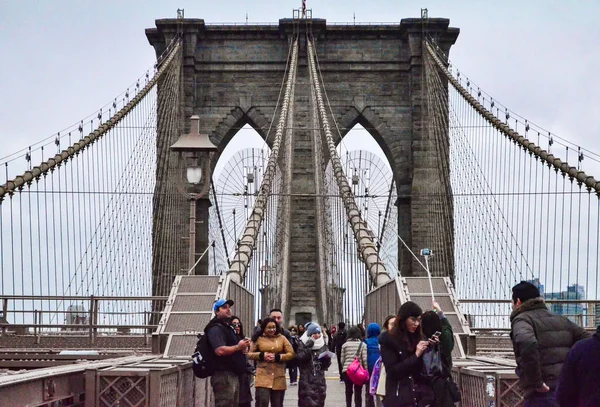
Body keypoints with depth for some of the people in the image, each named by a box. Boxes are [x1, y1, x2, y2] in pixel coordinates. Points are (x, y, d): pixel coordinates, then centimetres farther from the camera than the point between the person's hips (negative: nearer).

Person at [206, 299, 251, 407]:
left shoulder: (227, 328, 22)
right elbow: (220, 350, -27)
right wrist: (238, 347, -16)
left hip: (233, 375, 11)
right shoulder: (216, 329, -11)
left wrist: (243, 348, 11)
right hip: (223, 375, -11)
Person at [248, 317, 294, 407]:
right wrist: (262, 355, -9)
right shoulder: (258, 339, 3)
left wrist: (277, 357, -10)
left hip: (279, 377, 2)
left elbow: (291, 354, 3)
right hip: (263, 375, -2)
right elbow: (250, 354, 8)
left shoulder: (282, 338, 6)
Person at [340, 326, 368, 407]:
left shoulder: (345, 345, 3)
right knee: (358, 393, 3)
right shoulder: (362, 345, -3)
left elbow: (342, 360, 4)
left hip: (346, 371, 2)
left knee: (348, 392, 16)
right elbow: (365, 360, -8)